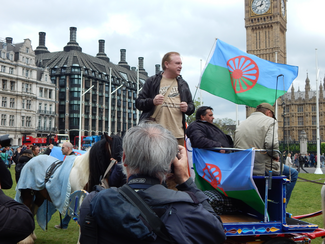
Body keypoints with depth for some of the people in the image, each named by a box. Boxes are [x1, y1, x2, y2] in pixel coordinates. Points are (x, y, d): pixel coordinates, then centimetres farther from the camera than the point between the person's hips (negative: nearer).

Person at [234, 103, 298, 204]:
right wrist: (276, 156, -1)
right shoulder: (270, 121, -3)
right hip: (264, 168, -7)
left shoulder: (241, 125, 16)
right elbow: (271, 144, -20)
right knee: (293, 173, 19)